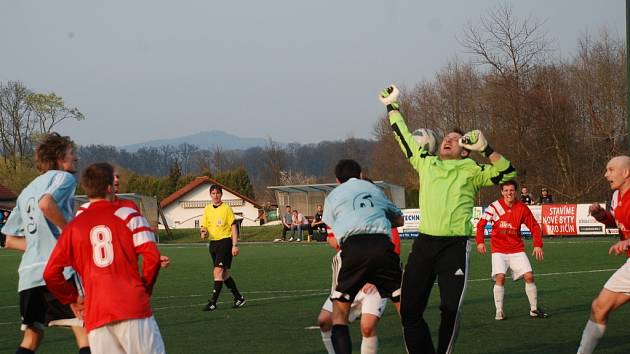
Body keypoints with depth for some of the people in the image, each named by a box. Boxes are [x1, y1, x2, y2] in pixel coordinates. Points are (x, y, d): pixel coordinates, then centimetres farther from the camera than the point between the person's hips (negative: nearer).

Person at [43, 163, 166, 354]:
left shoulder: (74, 226, 13)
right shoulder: (128, 214, 4)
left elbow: (51, 273, 9)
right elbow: (152, 257, -5)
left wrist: (73, 299, 22)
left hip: (95, 315, 3)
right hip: (133, 307, -3)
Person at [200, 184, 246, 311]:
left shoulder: (226, 208, -6)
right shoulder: (207, 209, 10)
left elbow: (233, 227, -6)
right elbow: (204, 226, 14)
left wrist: (235, 245, -12)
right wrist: (204, 233, -10)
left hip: (225, 242, -6)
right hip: (213, 243, 6)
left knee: (218, 271, -14)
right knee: (224, 273, 12)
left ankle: (213, 302, -15)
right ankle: (238, 298, 25)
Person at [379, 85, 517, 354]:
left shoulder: (471, 170, 9)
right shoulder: (426, 163, 18)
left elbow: (508, 173, 3)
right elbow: (404, 137, 29)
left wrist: (485, 149, -7)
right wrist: (392, 106, 34)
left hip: (455, 246, -4)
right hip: (424, 243, 4)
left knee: (451, 310, -9)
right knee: (409, 311, 1)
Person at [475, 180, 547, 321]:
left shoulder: (522, 208, -3)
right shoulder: (495, 206, -8)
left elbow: (534, 226, 3)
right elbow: (481, 224, -3)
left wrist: (538, 245, -7)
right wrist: (480, 242, -14)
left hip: (517, 250, 2)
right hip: (499, 250, -2)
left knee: (529, 276, -6)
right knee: (500, 277, -19)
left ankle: (534, 309, 10)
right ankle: (499, 311, -8)